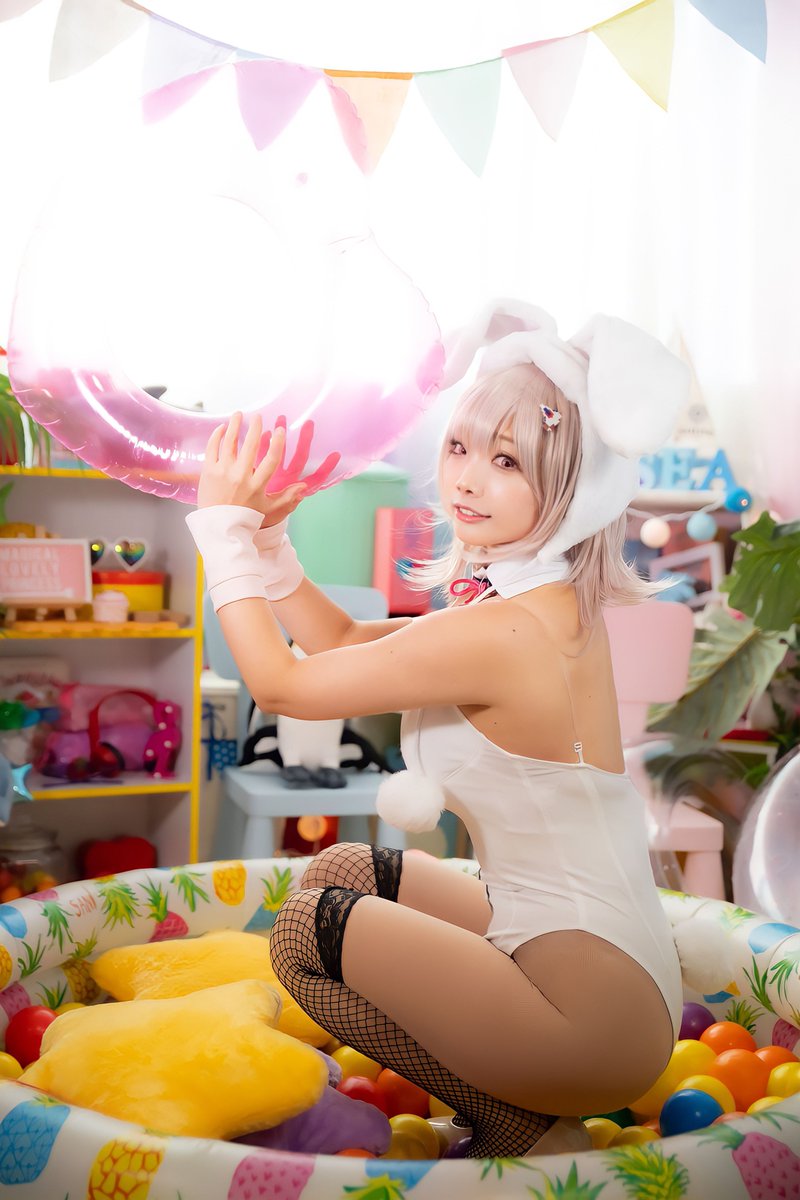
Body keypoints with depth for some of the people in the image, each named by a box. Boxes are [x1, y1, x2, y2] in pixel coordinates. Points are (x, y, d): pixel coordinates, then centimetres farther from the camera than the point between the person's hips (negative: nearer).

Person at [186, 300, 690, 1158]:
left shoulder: (499, 633, -24)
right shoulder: (554, 603, 5)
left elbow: (281, 683, -13)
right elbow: (347, 642, 13)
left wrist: (225, 528, -4)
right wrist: (264, 538, 4)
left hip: (597, 1010, -9)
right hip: (605, 964, 9)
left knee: (307, 931, 1)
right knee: (341, 872, 17)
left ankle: (522, 1126, 7)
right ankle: (525, 1109, 15)